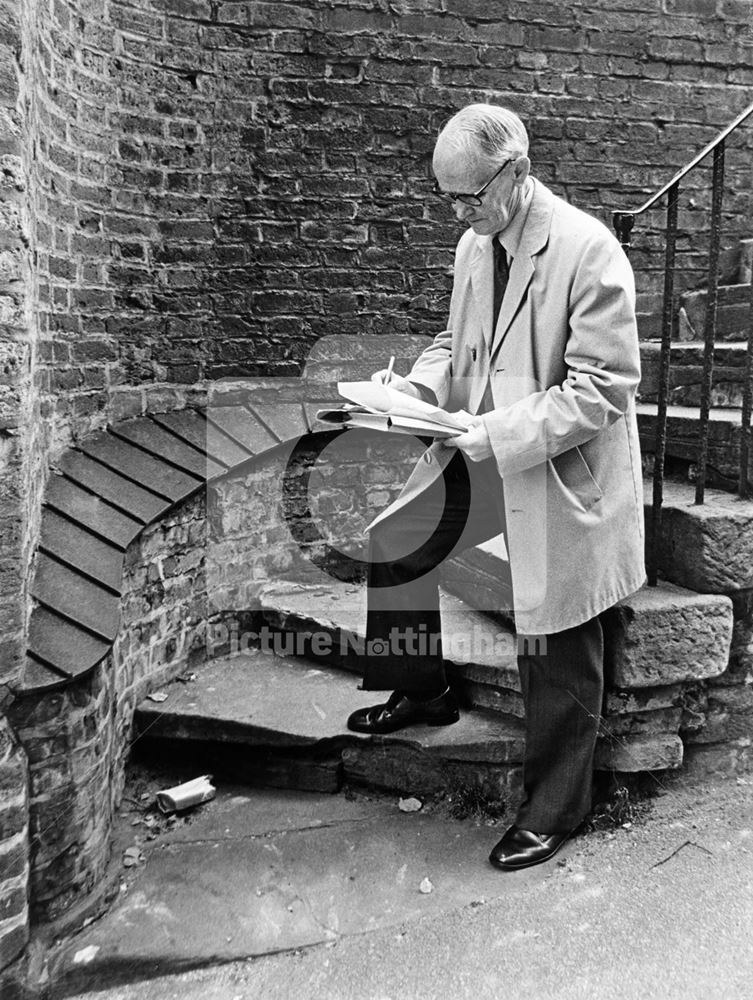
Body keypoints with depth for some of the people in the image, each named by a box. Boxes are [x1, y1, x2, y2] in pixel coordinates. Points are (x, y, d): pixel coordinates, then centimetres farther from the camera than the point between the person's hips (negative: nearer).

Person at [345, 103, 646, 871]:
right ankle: (421, 692, 32)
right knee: (392, 544, 10)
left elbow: (605, 389, -21)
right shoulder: (475, 245, 5)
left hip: (559, 473, -7)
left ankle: (554, 807, 25)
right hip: (484, 454, 8)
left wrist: (499, 434, -26)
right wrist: (415, 385, -5)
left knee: (558, 657, 4)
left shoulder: (588, 250, -19)